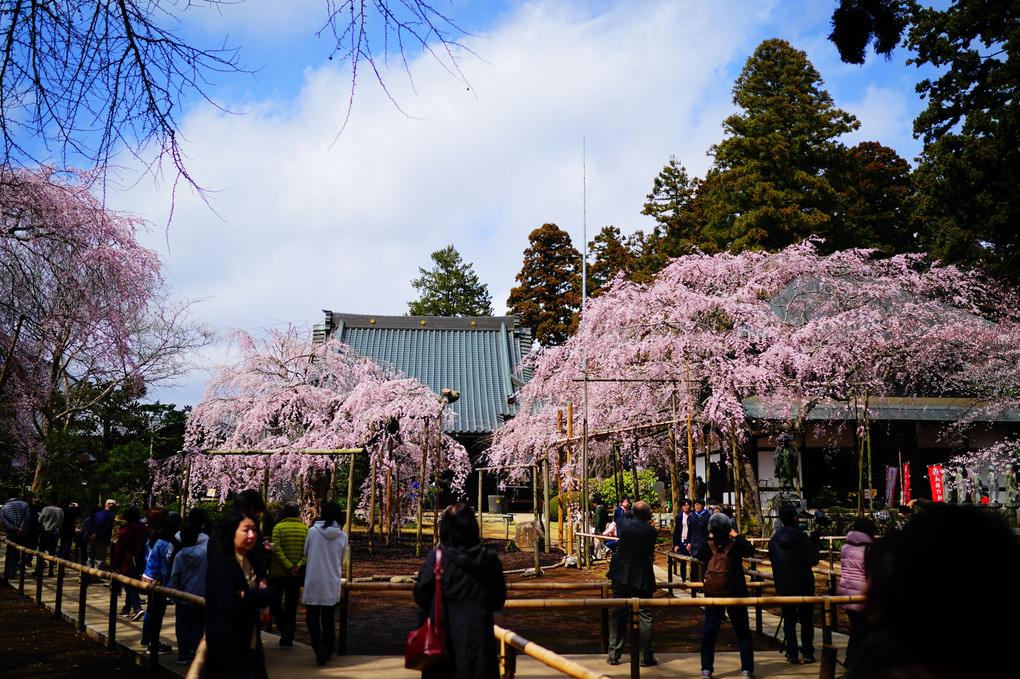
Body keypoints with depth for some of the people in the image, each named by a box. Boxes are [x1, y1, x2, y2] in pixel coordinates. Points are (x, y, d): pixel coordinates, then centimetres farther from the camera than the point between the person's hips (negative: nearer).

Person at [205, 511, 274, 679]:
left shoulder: (255, 566, 12)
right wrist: (257, 597, -5)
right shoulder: (220, 564, -12)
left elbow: (269, 595, -2)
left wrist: (246, 595, -18)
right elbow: (232, 606, -21)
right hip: (228, 648, -7)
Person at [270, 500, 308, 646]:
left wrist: (288, 566, -16)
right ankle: (288, 636, 7)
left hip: (278, 573, -3)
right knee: (291, 606, 12)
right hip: (296, 576, 3)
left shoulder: (278, 527, -4)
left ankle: (285, 628, -12)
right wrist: (298, 565, -14)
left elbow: (276, 548, -15)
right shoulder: (305, 529, 4)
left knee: (275, 603, 9)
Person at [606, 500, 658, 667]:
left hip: (620, 576, 3)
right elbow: (651, 552, 6)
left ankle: (614, 655, 14)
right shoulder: (651, 532, -8)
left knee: (617, 614, 10)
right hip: (641, 578, -3)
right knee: (644, 616, 5)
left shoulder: (624, 524, -2)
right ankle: (646, 657, 7)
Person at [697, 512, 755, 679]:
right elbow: (751, 551, 6)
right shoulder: (736, 545, -13)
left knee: (709, 632, 10)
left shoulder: (707, 546, -10)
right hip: (736, 594, -1)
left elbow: (698, 556, 10)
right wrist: (738, 536, 9)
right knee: (743, 633, 9)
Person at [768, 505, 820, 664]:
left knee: (789, 620, 10)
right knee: (806, 620, 9)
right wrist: (814, 547, 1)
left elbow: (772, 560, 6)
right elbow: (813, 560, -14)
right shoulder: (802, 538, -14)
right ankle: (807, 653, 9)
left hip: (783, 587, 3)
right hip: (804, 585, -3)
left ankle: (792, 654, 8)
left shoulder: (774, 539, -2)